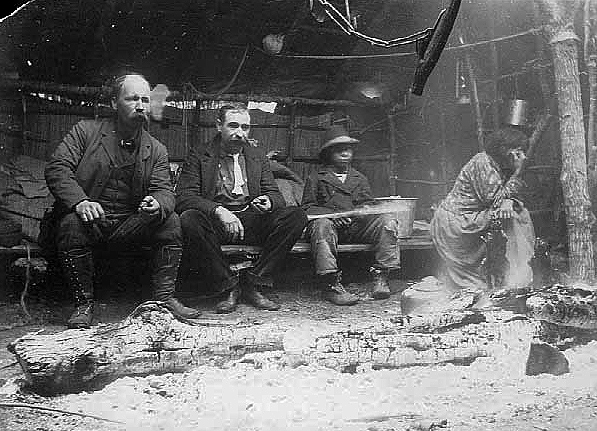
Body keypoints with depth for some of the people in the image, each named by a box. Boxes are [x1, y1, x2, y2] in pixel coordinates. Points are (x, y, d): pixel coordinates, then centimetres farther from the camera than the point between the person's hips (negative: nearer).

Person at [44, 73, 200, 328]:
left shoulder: (156, 150, 9)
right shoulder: (86, 130, 2)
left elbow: (164, 191, 0)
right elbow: (56, 168, -8)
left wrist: (157, 206, -27)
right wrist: (79, 201, -27)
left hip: (130, 225, 2)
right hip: (89, 219, -2)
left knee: (170, 221, -20)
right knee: (72, 224, -33)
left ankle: (163, 297, -10)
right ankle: (83, 304, -17)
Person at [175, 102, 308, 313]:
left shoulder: (258, 157, 18)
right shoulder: (199, 155, 6)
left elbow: (275, 194, 13)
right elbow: (184, 197, -7)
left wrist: (269, 202, -14)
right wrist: (218, 210, -24)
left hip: (252, 222, 3)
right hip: (214, 222, -3)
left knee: (296, 215, -21)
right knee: (189, 219, -36)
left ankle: (253, 283, -16)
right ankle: (228, 286, -18)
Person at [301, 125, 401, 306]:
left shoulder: (359, 178, 31)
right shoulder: (316, 179, 20)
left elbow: (369, 202, 24)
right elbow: (307, 207, 8)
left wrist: (365, 210, -3)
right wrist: (331, 214, -11)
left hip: (357, 224, 3)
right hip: (331, 222, -3)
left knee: (387, 220, -24)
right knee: (322, 225, -39)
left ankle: (381, 277, -25)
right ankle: (331, 285, -44)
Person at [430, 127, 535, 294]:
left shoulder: (501, 167, 5)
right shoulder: (482, 164, -20)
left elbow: (508, 196, 6)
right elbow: (494, 201, -22)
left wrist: (508, 202, -18)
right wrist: (516, 173, -20)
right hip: (453, 223, -8)